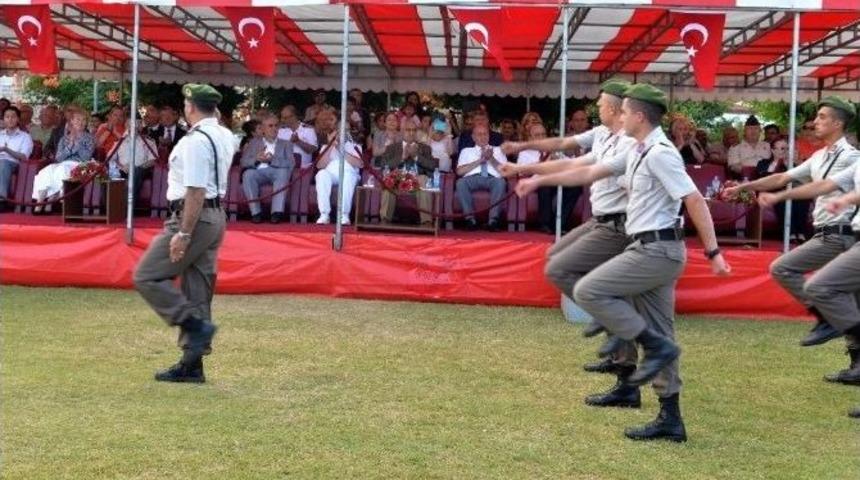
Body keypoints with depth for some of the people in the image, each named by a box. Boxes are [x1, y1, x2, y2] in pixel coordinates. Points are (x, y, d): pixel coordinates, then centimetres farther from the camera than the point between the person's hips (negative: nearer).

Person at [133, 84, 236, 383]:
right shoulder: (225, 137, 12)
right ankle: (192, 364, 14)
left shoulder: (195, 141, -17)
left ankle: (196, 325, -10)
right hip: (216, 216, 10)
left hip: (194, 218, -10)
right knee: (197, 290, 11)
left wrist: (183, 233, -24)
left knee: (147, 277, -2)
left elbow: (196, 191, -23)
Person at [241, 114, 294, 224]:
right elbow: (244, 162, 10)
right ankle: (256, 213, -33)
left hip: (277, 172, -1)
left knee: (283, 172, -36)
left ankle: (277, 212, -43)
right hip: (259, 172, 1)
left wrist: (272, 159, -11)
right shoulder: (254, 143, 25)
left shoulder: (286, 144, 23)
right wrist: (256, 159, -11)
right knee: (248, 174, -33)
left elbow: (291, 163, 4)